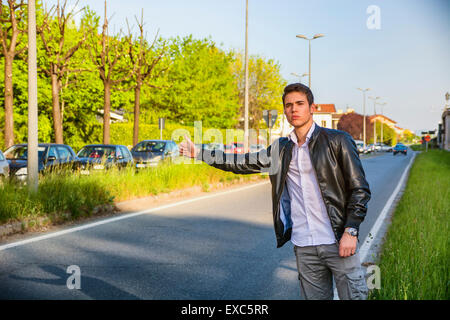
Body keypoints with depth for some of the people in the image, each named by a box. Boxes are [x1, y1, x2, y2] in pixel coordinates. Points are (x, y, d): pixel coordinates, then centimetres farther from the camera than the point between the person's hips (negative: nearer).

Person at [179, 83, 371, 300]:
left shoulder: (337, 141, -2)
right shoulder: (281, 149, 12)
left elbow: (360, 189, -3)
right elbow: (244, 163, 18)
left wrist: (350, 231, -11)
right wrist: (199, 153, 16)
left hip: (338, 242, -4)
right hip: (304, 247, 4)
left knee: (353, 296, -3)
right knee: (314, 295, 9)